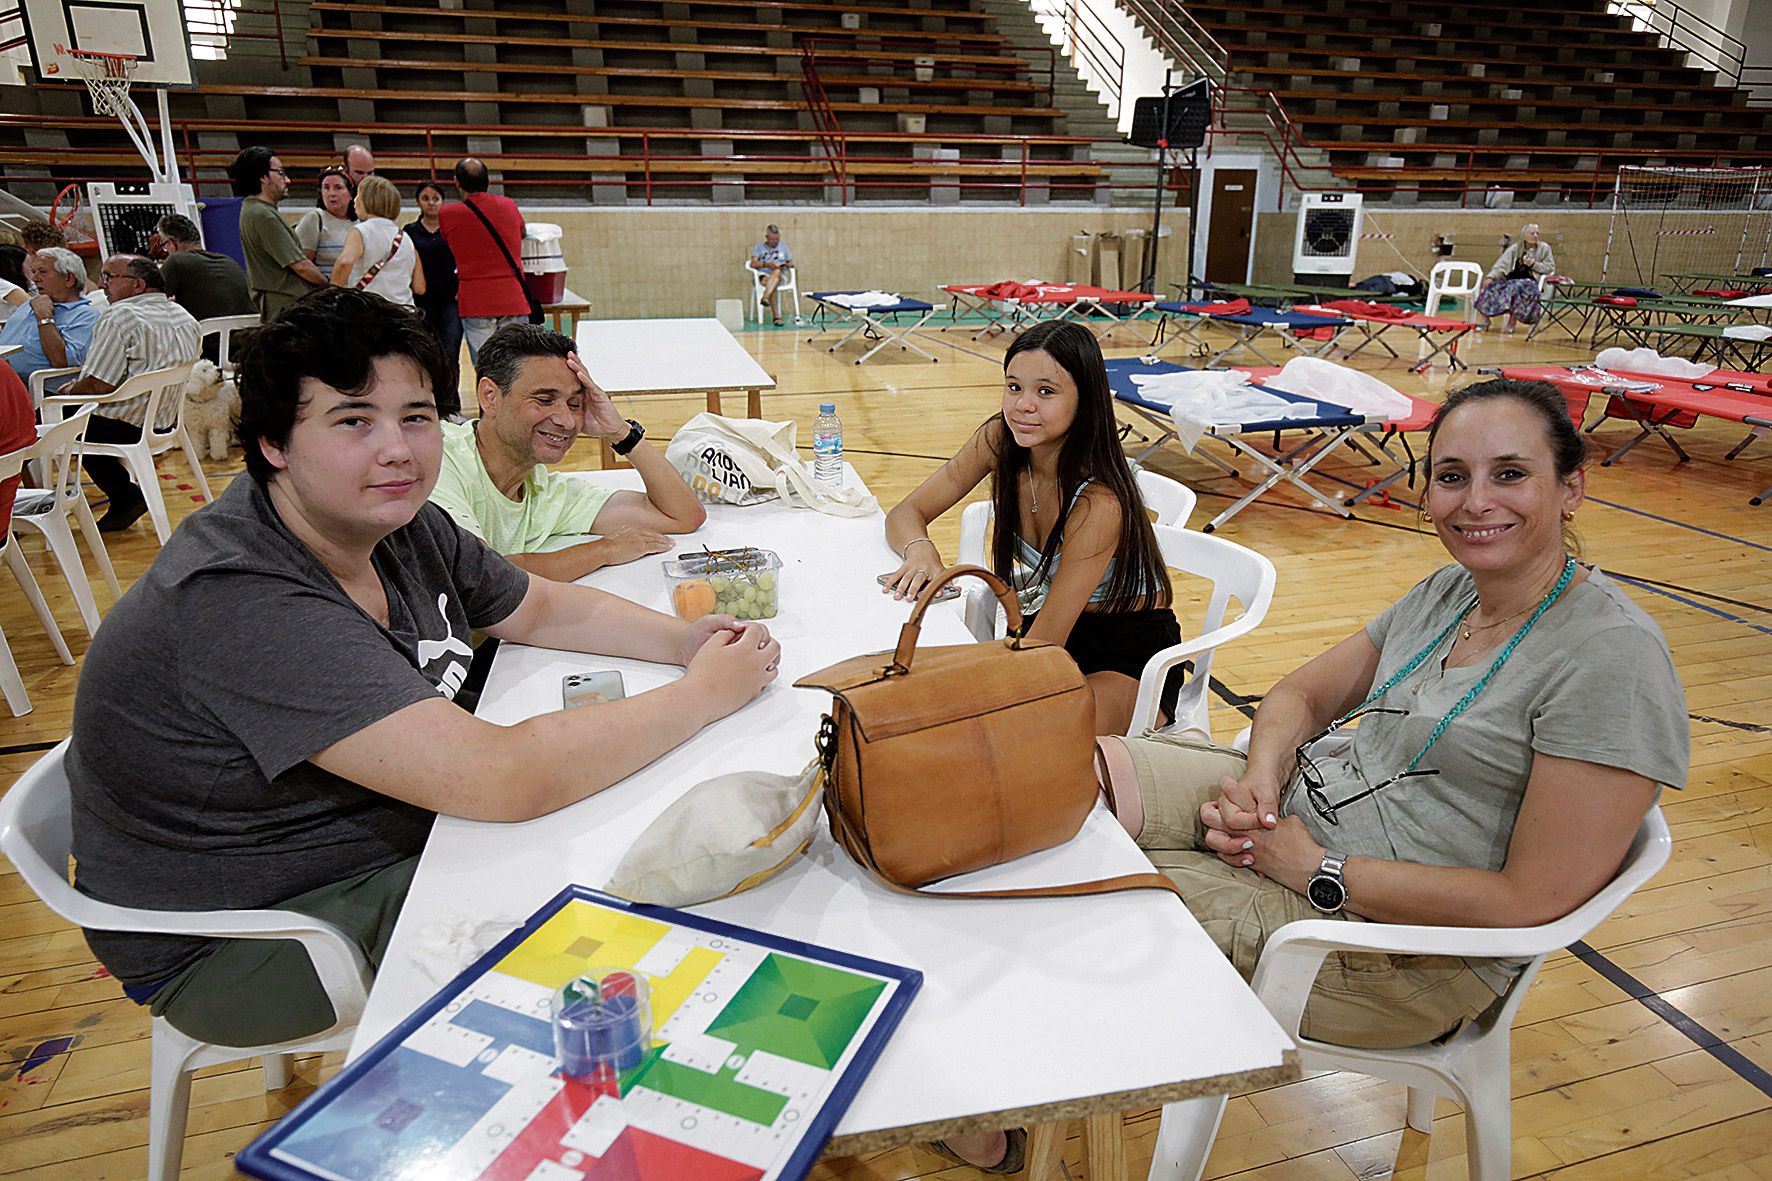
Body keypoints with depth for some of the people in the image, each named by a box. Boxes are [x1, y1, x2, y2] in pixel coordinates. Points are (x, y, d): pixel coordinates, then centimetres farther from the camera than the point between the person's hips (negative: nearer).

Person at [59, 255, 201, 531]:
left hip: (124, 428, -8)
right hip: (166, 421, 8)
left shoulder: (121, 315, -16)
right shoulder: (186, 319, 8)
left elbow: (98, 386, -20)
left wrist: (70, 391, 2)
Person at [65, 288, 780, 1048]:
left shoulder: (398, 525, -7)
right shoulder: (242, 603, -34)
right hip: (240, 940, -8)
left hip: (394, 836, 8)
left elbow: (542, 609, 8)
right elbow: (499, 779, -39)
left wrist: (683, 640, -10)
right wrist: (705, 694, -29)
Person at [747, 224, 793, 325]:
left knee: (777, 271, -38)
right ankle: (776, 316, -48)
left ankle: (765, 297, -56)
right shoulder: (759, 246, 15)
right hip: (763, 275, -1)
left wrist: (788, 265, -5)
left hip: (781, 277, 1)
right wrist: (766, 264, -15)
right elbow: (753, 263, 2)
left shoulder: (783, 246, 22)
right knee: (772, 286, -37)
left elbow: (791, 263, 20)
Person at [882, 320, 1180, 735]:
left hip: (1131, 654, -5)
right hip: (1064, 631, 6)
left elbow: (1042, 644, -27)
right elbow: (906, 513, -6)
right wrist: (920, 551, -29)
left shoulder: (1098, 503, -29)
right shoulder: (998, 440, -11)